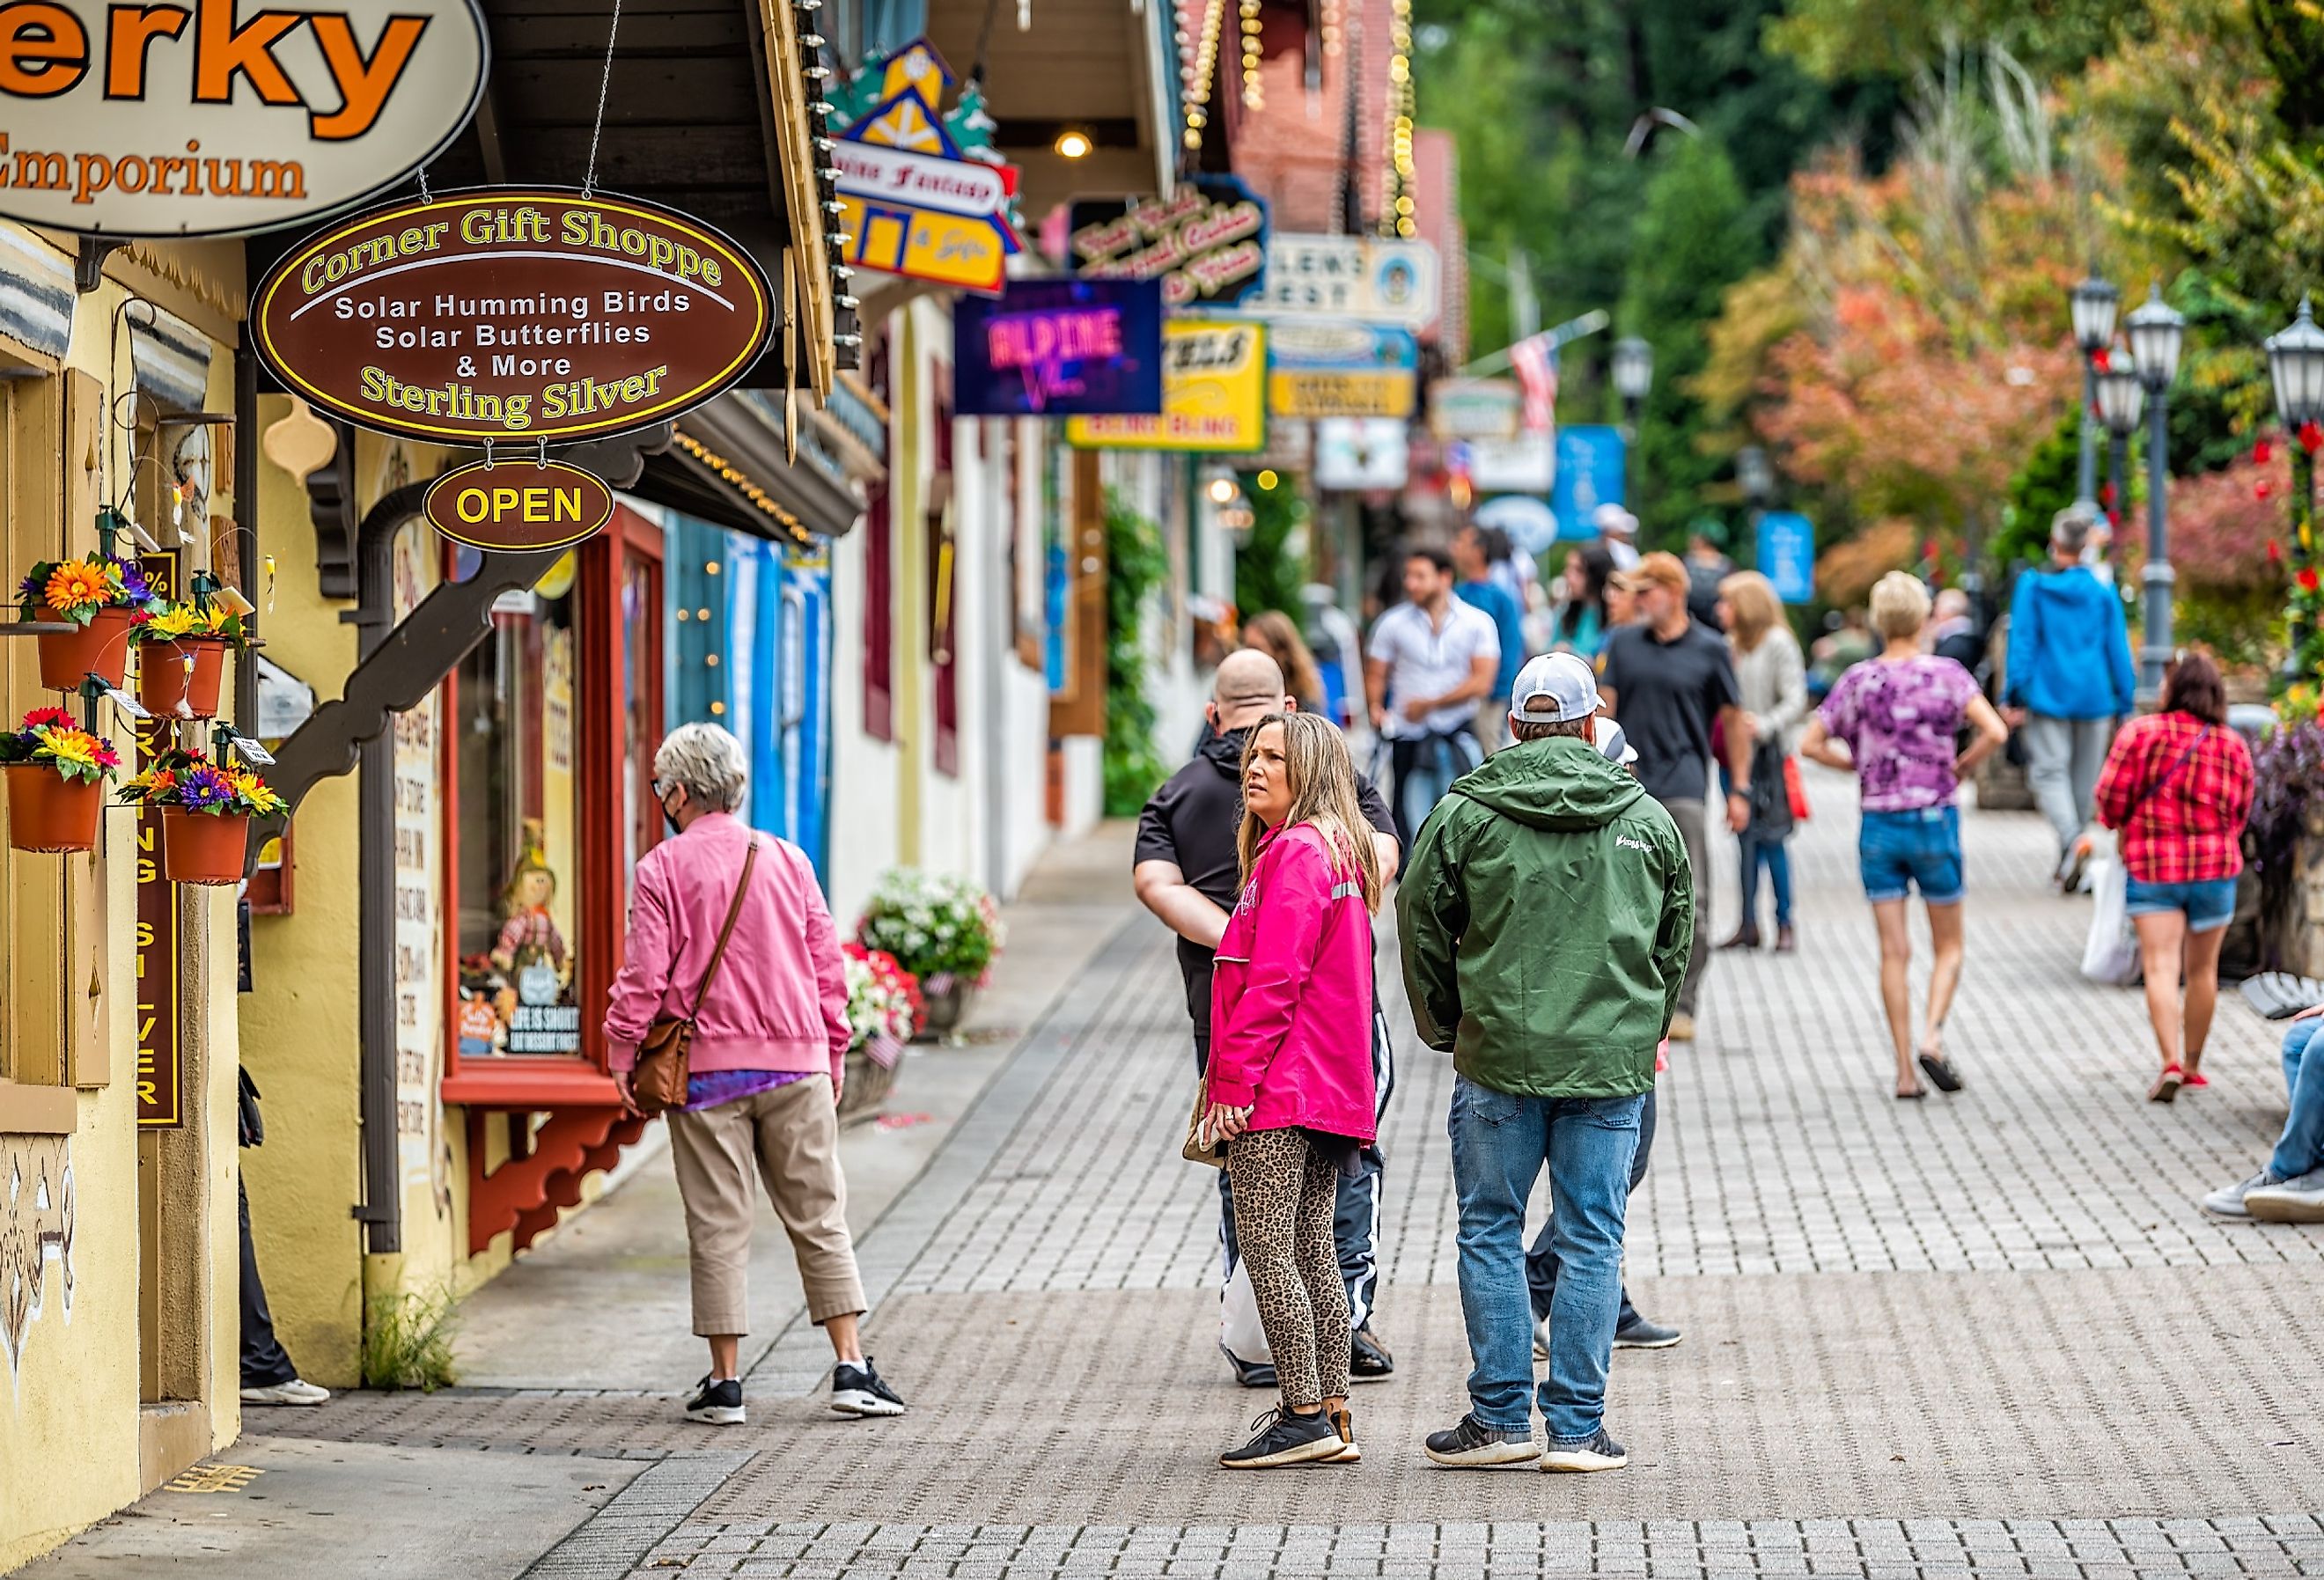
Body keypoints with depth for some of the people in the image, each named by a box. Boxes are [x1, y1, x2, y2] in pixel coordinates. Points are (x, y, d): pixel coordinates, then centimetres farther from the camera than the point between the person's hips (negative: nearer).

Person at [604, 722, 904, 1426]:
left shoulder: (663, 868, -4)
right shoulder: (787, 859, 7)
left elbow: (643, 977, -8)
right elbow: (828, 966, 9)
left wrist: (622, 1054, 3)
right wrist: (832, 1052, 18)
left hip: (705, 1069, -3)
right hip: (795, 1064, 3)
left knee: (718, 1228, 2)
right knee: (819, 1219, 7)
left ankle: (725, 1381, 3)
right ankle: (851, 1368, 2)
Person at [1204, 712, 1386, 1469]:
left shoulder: (1294, 852, -13)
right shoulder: (1340, 853, 18)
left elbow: (1273, 981, -19)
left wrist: (1234, 1080, -17)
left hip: (1279, 1092, -10)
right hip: (1332, 1090, 10)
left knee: (1264, 1250, -8)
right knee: (1312, 1251, 11)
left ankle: (1304, 1416, -9)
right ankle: (1332, 1418, 13)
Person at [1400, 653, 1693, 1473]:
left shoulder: (1462, 814, -1)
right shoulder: (1648, 819, 6)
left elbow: (1422, 929, 4)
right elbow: (1676, 941, 14)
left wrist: (1448, 1030, 18)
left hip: (1498, 1058, -1)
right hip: (1612, 1064, 1)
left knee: (1490, 1232, 9)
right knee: (1592, 1241, 4)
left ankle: (1500, 1417, 9)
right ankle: (1578, 1426, 4)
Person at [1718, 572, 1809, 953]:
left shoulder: (1778, 643, -6)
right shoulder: (1733, 646, 12)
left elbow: (1796, 700, -10)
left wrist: (1765, 725, -22)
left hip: (1770, 753, -6)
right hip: (1737, 752, 6)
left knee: (1771, 838, -5)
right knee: (1747, 838, 6)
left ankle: (1785, 925, 2)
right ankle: (1749, 925, 8)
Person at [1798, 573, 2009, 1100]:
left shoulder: (1857, 680, 0)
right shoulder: (1946, 674, -6)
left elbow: (1811, 744, 0)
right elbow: (1995, 732, -17)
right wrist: (1960, 766, 0)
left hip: (1878, 824, 2)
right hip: (1935, 819, -2)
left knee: (1894, 952, 4)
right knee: (1948, 946, 11)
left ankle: (1905, 1069, 1)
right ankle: (1932, 1036, -11)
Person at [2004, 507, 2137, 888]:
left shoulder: (2033, 586, -3)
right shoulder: (2104, 593, 2)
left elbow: (2022, 643, -6)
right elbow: (2118, 652, 5)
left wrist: (2014, 697, -5)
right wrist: (2124, 704, 11)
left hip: (2047, 695, -2)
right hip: (2094, 696, 2)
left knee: (2049, 771, -4)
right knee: (2085, 777, 12)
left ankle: (2070, 840, -30)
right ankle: (2069, 860, 19)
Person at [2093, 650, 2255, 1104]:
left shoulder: (2140, 733, -9)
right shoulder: (2233, 746, -1)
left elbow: (2111, 800, -9)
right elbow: (2240, 814, 2)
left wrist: (2126, 826, 13)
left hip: (2151, 866, -2)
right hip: (2214, 867, 2)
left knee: (2161, 966, -6)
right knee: (2202, 969, 15)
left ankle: (2171, 1062, -22)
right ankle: (2192, 1065, 24)